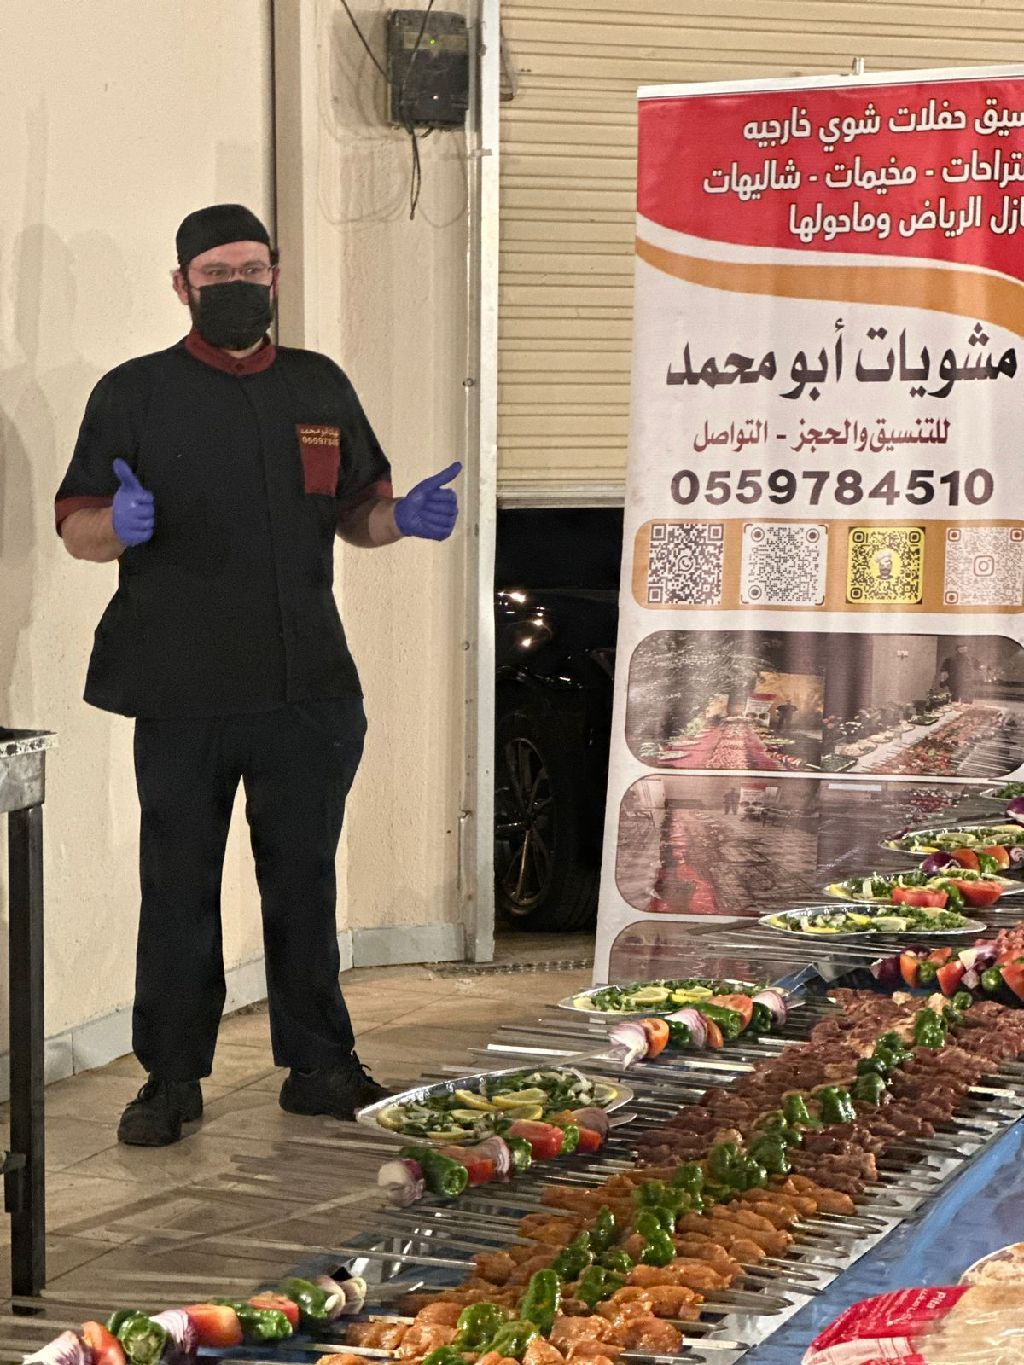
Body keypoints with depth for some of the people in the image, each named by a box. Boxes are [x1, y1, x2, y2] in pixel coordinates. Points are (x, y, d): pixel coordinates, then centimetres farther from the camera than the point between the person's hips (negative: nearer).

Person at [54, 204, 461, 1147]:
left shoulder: (322, 389, 13)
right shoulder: (134, 394, 2)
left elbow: (355, 511, 20)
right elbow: (77, 530, 1)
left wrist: (401, 518, -2)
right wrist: (119, 524, -21)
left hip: (306, 686, 3)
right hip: (182, 690, -3)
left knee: (305, 882, 10)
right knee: (179, 889, 2)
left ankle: (320, 1066, 20)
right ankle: (172, 1078, 12)